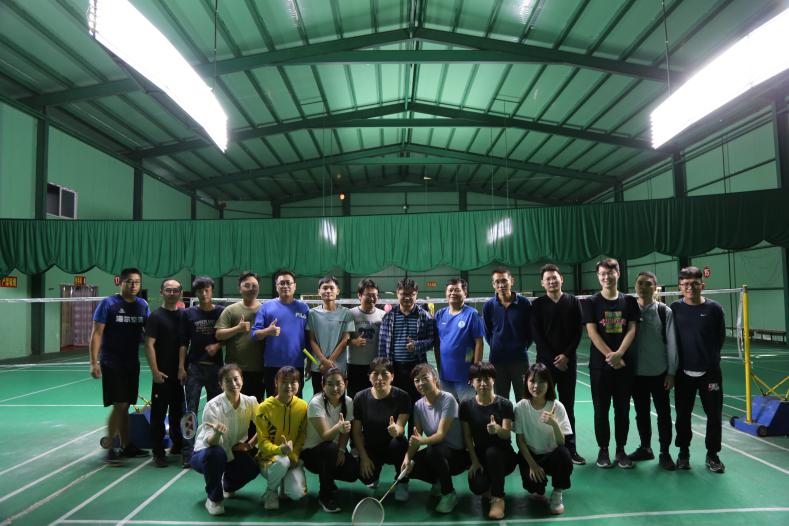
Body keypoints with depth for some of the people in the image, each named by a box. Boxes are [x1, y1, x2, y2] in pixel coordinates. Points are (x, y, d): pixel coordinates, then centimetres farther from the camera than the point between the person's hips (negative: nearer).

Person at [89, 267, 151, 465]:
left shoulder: (142, 305, 6)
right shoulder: (108, 304, -9)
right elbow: (96, 334, -10)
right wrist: (94, 363, -15)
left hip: (132, 363, 5)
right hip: (111, 364, -5)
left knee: (125, 406, 13)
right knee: (119, 405, -8)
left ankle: (126, 446, 22)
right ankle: (110, 449, 3)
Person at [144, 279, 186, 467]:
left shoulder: (184, 316, 9)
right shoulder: (156, 316, -5)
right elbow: (149, 345, -10)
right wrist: (155, 371, -17)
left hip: (180, 373, 5)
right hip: (163, 374, -5)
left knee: (178, 411, 16)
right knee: (158, 413, 1)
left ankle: (178, 445, 32)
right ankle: (158, 452, 11)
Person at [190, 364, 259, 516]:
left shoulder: (250, 402, -14)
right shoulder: (213, 406, -25)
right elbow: (210, 443, -30)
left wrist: (250, 444, -12)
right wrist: (217, 433, -50)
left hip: (233, 454, 4)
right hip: (205, 454, -4)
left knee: (252, 468, -22)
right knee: (216, 453, -37)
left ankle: (227, 486, 15)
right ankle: (214, 498, -9)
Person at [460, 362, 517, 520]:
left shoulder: (505, 404, -9)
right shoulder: (466, 406, -3)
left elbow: (506, 434, -18)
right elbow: (467, 436, -2)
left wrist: (497, 429, -41)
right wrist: (474, 461, -11)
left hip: (503, 455, -1)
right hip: (480, 456, 1)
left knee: (492, 451, -36)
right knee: (477, 487, -27)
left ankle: (498, 498, -17)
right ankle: (489, 488, 13)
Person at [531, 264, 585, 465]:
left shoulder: (573, 302, 6)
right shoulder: (537, 304, 2)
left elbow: (578, 331, 2)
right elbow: (537, 335, -3)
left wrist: (566, 355, -9)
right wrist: (553, 359, -10)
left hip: (568, 361, 1)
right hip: (545, 362, -1)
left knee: (568, 406, 6)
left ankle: (570, 448, 13)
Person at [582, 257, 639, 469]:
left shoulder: (629, 302, 5)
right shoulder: (592, 303, 0)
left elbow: (631, 330, -1)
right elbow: (592, 332, -7)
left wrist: (619, 354, -15)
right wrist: (610, 356, -14)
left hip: (624, 363, 2)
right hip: (600, 365, -1)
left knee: (623, 408, 8)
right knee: (601, 409, 5)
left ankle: (621, 450, 21)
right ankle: (603, 450, 17)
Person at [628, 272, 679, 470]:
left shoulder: (665, 312, -6)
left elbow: (671, 343, -4)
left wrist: (671, 372, -5)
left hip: (659, 372, -2)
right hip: (636, 372, 2)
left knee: (663, 413, 6)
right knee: (641, 412, 14)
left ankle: (664, 453, 20)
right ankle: (645, 448, 30)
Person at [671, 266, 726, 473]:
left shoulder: (714, 308, -5)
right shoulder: (675, 308, -3)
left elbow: (720, 337, 6)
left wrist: (710, 357, 10)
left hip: (710, 371, 0)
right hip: (684, 372, 1)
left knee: (714, 414, 6)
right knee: (683, 414, 9)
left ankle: (712, 455, 23)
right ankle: (684, 452, 24)